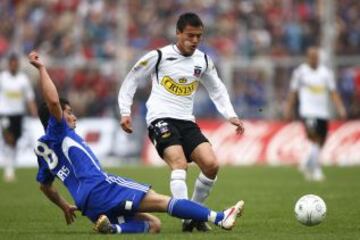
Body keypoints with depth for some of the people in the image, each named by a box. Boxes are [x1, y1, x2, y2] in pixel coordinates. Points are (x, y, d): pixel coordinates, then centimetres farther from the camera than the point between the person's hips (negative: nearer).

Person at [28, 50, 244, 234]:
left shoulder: (44, 149, 28)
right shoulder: (57, 132, 3)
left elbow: (45, 185, 40)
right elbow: (53, 101, -16)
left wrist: (65, 207, 49)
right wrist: (42, 68, -12)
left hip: (90, 207, 9)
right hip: (99, 189, -9)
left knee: (153, 225, 1)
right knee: (164, 201, -11)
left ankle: (112, 227, -25)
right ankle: (220, 218, -19)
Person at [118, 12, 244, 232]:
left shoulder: (203, 61, 8)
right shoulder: (159, 56, -5)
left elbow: (217, 90, 23)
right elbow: (131, 81, 5)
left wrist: (231, 116, 10)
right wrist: (125, 112, -3)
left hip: (187, 122, 5)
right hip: (161, 120, -5)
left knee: (211, 165, -11)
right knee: (179, 163, -27)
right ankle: (186, 218, -32)